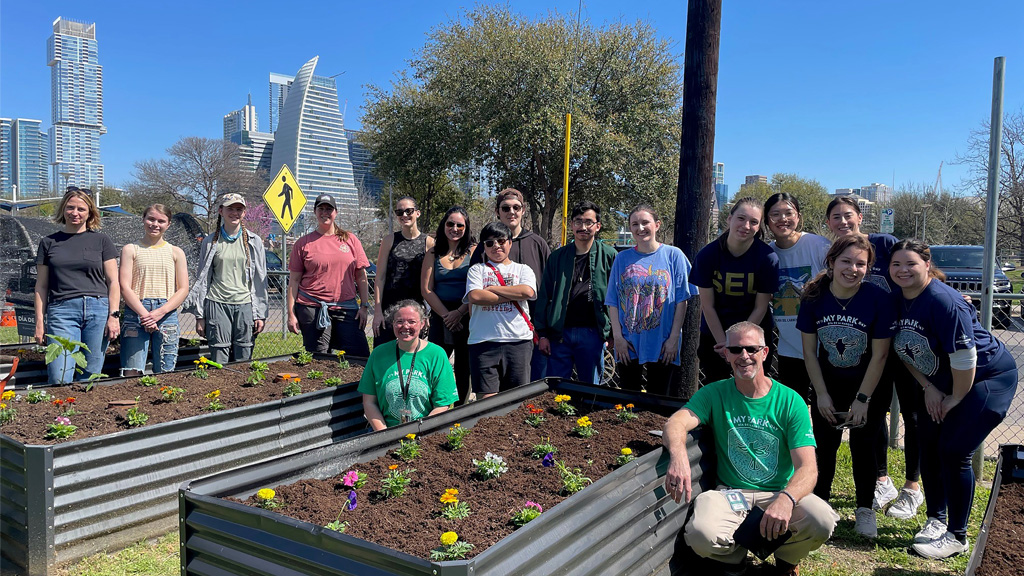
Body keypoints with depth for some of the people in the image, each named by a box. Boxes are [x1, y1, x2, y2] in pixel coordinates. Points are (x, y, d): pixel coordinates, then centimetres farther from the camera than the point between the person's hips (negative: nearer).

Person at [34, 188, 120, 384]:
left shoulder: (101, 240, 10)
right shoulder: (49, 242, 13)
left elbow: (113, 281, 7)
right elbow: (41, 286, 13)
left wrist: (114, 315, -3)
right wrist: (39, 322, 6)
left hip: (97, 309, 0)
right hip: (61, 311, 1)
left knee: (90, 377, 1)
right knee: (59, 379, -10)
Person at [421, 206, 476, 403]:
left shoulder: (474, 251, 3)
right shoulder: (433, 254, 9)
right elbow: (426, 290, 3)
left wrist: (459, 312, -13)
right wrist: (446, 315, -8)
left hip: (467, 317, -1)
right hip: (440, 317, 2)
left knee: (464, 369, 6)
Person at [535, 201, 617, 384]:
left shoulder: (608, 255, 4)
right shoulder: (558, 256, 8)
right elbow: (544, 296, 7)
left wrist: (614, 332, -2)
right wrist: (542, 334, 2)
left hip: (592, 333, -1)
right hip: (560, 333, 1)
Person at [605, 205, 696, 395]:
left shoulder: (673, 255, 0)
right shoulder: (622, 258, 6)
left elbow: (681, 301, -2)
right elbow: (612, 302, 5)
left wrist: (674, 338, -8)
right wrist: (618, 337, -4)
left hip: (662, 345, -2)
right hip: (628, 345, 2)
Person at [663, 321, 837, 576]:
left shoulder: (790, 401, -3)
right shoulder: (714, 394, -1)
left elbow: (807, 468, -11)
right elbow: (676, 423, -18)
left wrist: (786, 499, -33)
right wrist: (678, 455, -44)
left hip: (781, 492, 1)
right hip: (730, 493, -1)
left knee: (822, 521, -29)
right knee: (700, 534, -31)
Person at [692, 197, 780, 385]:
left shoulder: (768, 257, -14)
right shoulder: (707, 255, -12)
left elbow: (760, 308, -11)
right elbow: (707, 306, -9)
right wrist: (723, 343, -11)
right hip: (714, 335, 1)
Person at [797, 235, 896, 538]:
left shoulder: (878, 299, -21)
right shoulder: (814, 297, -15)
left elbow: (879, 356, -15)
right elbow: (809, 351, -7)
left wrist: (862, 399, -14)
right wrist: (822, 394, -7)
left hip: (870, 385, -2)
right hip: (828, 381, 2)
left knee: (862, 445, 0)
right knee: (825, 444, 4)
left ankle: (865, 509, 19)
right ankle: (820, 502, 21)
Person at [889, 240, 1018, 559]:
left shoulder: (943, 301, -29)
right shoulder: (899, 300, -6)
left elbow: (964, 358, -27)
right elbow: (907, 351, 5)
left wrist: (955, 399, -15)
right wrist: (929, 388, -1)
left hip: (989, 376, -7)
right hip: (942, 382, 8)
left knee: (954, 451, -10)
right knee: (929, 445, 5)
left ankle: (957, 537, 5)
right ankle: (937, 519, 23)